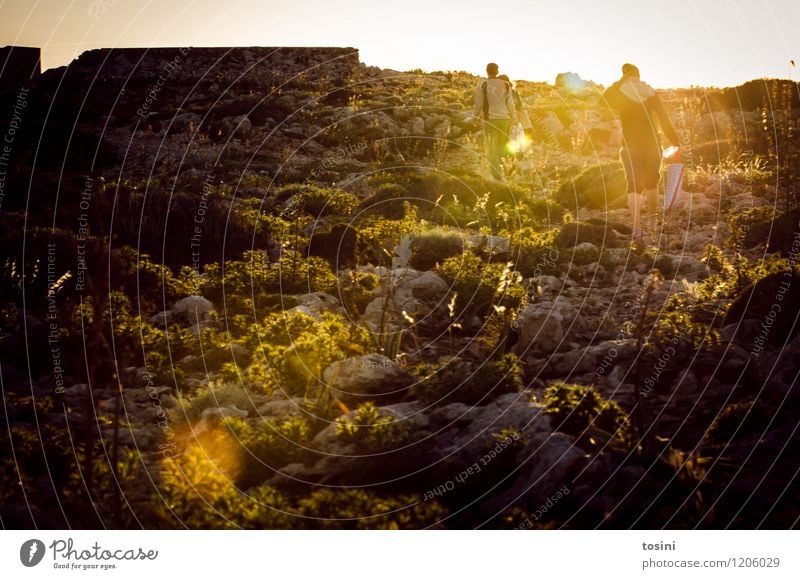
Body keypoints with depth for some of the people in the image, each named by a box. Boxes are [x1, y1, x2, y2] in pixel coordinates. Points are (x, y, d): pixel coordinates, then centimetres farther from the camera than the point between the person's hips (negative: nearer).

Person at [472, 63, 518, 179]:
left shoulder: (482, 85, -4)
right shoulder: (505, 85, 4)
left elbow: (478, 103, -3)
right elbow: (510, 104, 5)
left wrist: (475, 117, 11)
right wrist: (514, 119, 12)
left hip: (490, 119, -2)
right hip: (505, 118, 2)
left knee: (492, 147, 5)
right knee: (501, 145, 14)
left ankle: (496, 172, 1)